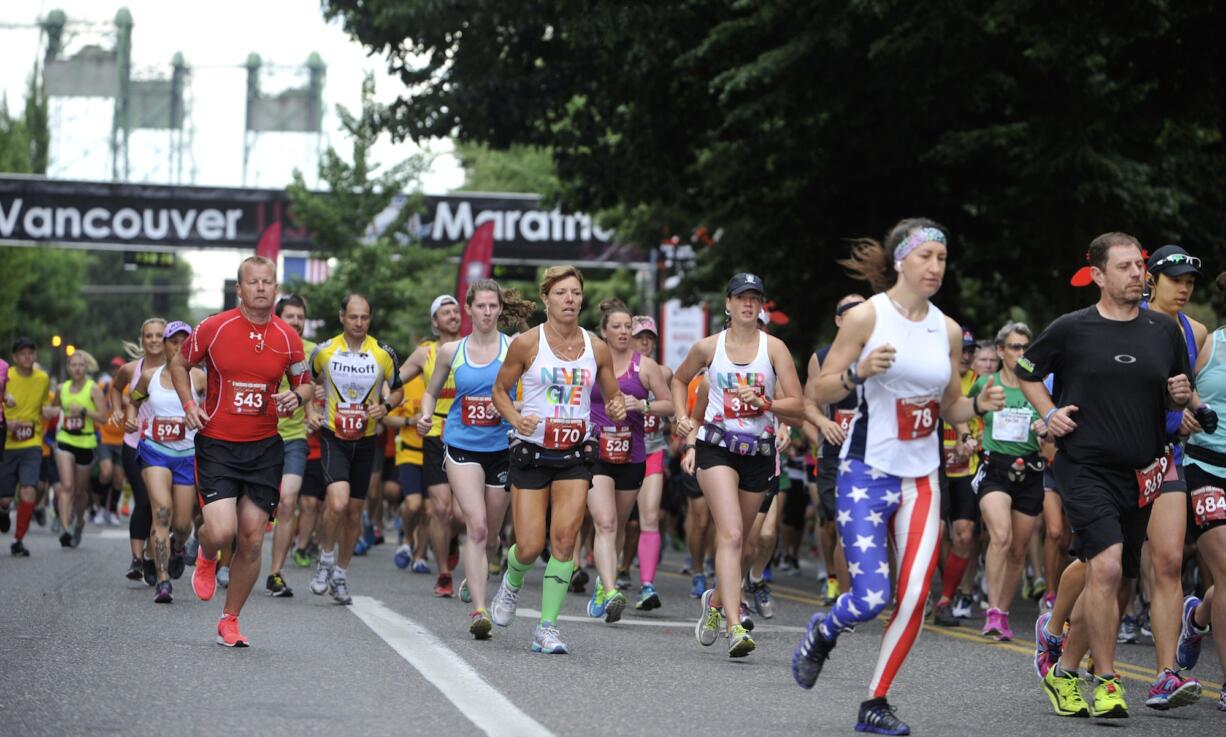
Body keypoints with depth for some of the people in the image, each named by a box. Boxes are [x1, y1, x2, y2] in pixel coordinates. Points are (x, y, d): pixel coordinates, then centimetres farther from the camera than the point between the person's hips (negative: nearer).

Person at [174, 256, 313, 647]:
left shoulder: (288, 338, 0)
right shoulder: (214, 328, -6)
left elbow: (304, 383, 14)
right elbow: (179, 363, 11)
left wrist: (296, 397, -9)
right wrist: (189, 404, -4)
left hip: (264, 448, 2)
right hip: (217, 444, -2)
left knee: (252, 540, 2)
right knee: (221, 531, -17)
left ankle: (230, 621, 19)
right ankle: (206, 557, 22)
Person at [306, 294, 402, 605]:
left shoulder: (383, 354, -3)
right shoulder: (324, 351, -4)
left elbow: (398, 390, 11)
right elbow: (308, 381, 14)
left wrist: (385, 407, -10)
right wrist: (309, 412, -2)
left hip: (366, 439, 2)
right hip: (333, 436, -2)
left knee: (355, 511, 9)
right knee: (338, 502, -22)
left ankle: (341, 573, 25)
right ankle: (326, 558, 1)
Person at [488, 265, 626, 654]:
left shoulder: (596, 348, 3)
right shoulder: (527, 344, -4)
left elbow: (613, 396, 14)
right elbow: (500, 390, 5)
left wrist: (617, 408, -9)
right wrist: (516, 418, -14)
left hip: (575, 456, 2)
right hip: (532, 453, -2)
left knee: (564, 538, -13)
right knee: (530, 547, -4)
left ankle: (547, 626, -2)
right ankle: (512, 580, 33)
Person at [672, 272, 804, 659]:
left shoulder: (774, 348, 0)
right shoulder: (708, 347, 2)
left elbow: (798, 407, -4)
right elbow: (679, 379, 23)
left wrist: (764, 402, -21)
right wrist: (681, 416, 7)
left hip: (759, 452, 2)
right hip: (717, 447, -2)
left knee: (736, 537, 13)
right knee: (731, 534, -19)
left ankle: (716, 601, 42)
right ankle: (735, 626, -28)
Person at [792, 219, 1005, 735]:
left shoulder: (947, 330, 8)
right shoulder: (867, 316, -7)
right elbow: (818, 393, -6)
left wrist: (979, 405, -4)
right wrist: (860, 371, -24)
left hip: (922, 479, 5)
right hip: (867, 473, -5)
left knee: (915, 598, -7)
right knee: (871, 598, -12)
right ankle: (822, 632, 23)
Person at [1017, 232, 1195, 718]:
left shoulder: (1165, 330, 6)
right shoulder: (1071, 329, -3)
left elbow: (1179, 397, 18)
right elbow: (1025, 371, 13)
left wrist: (1181, 397, -4)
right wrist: (1050, 413, -1)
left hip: (1140, 474, 5)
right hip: (1085, 466, -4)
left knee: (1108, 582, 10)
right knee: (1106, 566, -21)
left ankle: (1064, 673, 28)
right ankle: (1106, 682, -13)